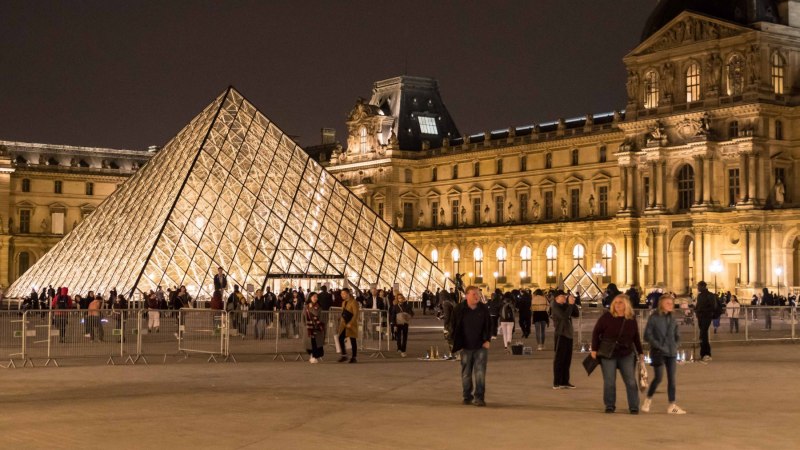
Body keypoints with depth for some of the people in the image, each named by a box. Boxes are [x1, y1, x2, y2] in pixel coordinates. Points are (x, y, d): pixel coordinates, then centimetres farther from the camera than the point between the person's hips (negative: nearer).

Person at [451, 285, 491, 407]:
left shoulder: (483, 308, -1)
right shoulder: (459, 309, -5)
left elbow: (489, 325, 7)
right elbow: (455, 327, 1)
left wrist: (488, 340, -3)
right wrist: (457, 344, -2)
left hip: (481, 346, 0)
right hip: (466, 347, 0)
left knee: (480, 372, -6)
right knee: (466, 373, 8)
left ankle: (479, 397, -2)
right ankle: (467, 396, 20)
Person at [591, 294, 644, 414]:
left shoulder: (631, 319, 3)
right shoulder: (606, 317, -6)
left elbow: (636, 337, 12)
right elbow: (596, 332, -1)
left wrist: (640, 352, 10)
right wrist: (594, 349, -6)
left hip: (626, 354, 2)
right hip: (608, 354, -2)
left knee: (631, 381, 1)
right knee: (609, 381, 1)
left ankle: (634, 406, 9)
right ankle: (610, 406, 13)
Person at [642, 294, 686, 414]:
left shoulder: (672, 319, 10)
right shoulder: (654, 318, -5)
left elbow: (677, 336, 19)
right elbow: (647, 335, -8)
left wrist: (674, 346, 2)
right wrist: (658, 346, -15)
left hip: (671, 353, 5)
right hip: (658, 353, -5)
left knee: (671, 378, 3)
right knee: (658, 377, -10)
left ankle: (672, 405, 7)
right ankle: (648, 400, 10)